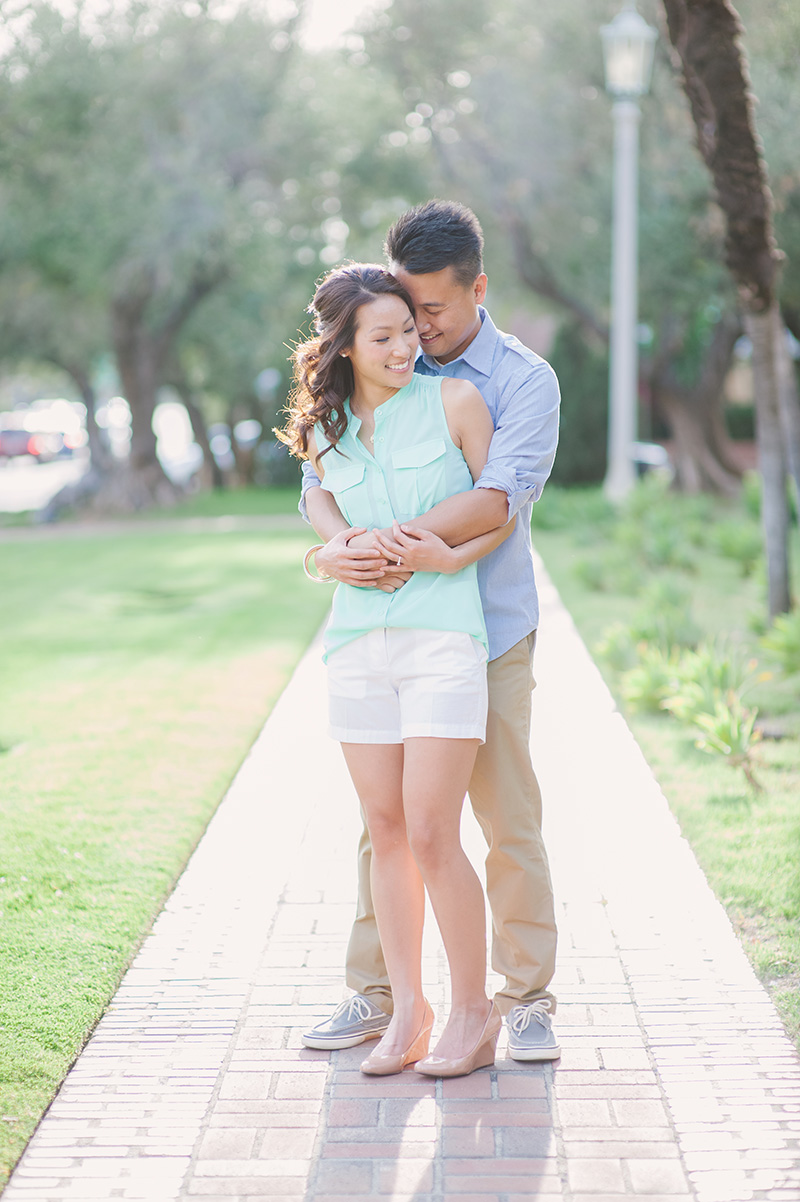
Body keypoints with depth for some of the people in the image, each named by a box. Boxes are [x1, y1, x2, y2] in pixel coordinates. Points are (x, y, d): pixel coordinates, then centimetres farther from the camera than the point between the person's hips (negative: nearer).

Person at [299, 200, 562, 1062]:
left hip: (490, 634, -3)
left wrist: (393, 545, -29)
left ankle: (527, 1000, 11)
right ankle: (374, 997, 16)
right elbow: (319, 482, -1)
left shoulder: (524, 381, -5)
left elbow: (499, 497, -20)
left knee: (510, 823, 1)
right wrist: (346, 539, -24)